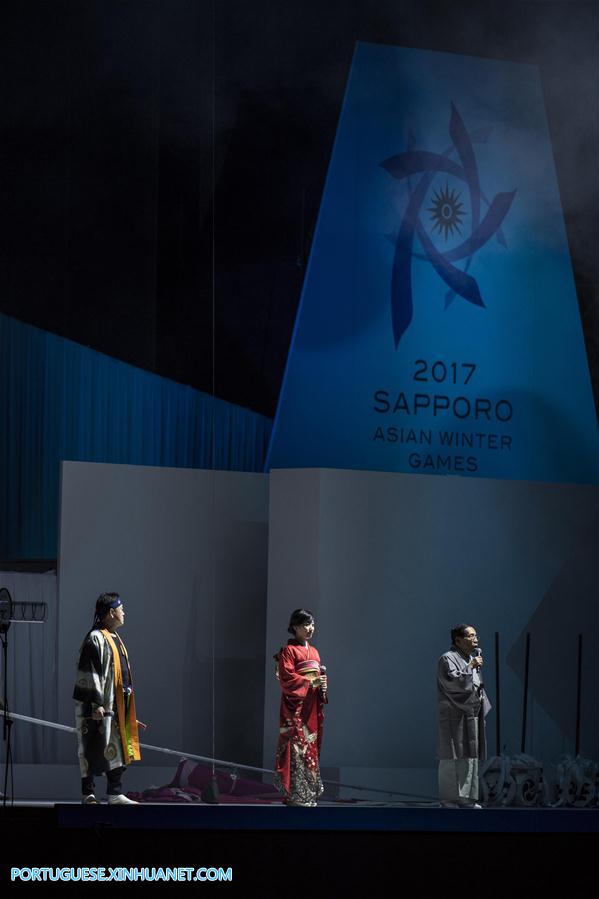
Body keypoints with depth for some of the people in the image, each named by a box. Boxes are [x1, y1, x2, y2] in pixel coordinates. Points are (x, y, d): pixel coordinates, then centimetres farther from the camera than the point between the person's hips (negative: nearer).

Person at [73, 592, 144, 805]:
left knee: (116, 750, 8)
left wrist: (128, 711, 24)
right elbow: (90, 674, -17)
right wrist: (96, 704, -22)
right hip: (97, 707, -9)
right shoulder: (95, 639, -12)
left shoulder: (114, 638, 17)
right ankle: (88, 794, 0)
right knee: (93, 749, -4)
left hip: (116, 706, 9)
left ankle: (115, 795, 12)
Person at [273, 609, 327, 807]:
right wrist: (310, 683, -19)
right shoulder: (288, 651, -4)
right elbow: (286, 678, -13)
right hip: (295, 704, -7)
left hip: (312, 705, 7)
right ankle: (294, 793, -11)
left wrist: (322, 686, 0)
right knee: (296, 745, -11)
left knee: (311, 744, 6)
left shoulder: (314, 652, 19)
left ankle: (309, 793, 9)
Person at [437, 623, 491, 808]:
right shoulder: (448, 659, -8)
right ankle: (448, 800, -5)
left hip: (471, 717, 8)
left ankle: (466, 798, 12)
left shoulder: (473, 658, 17)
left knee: (469, 757, 8)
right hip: (454, 717, -8)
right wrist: (471, 667, -17)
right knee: (452, 757, -8)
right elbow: (453, 680, -25)